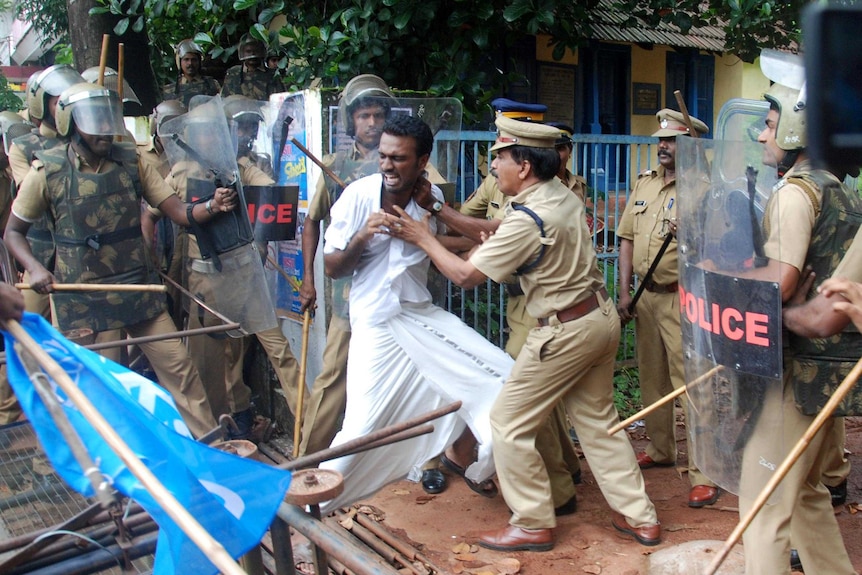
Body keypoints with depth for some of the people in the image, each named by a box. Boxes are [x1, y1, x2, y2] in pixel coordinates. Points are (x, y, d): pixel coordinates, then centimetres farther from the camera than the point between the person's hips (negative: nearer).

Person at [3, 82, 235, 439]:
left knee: (178, 365, 3)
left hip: (137, 289, 2)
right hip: (79, 297, -2)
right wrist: (34, 268, -16)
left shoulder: (131, 162, 0)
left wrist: (212, 207, -24)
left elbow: (178, 211, -3)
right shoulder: (48, 170, -6)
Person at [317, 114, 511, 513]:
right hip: (375, 321, -4)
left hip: (423, 315, 4)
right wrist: (361, 237, -22)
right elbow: (332, 268, -6)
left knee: (503, 377, 0)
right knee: (362, 425, -11)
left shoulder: (432, 199, -2)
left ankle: (460, 452, 24)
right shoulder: (359, 195, -12)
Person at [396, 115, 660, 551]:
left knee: (509, 423, 3)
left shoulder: (527, 220, -22)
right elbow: (493, 232, 13)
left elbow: (466, 275, -17)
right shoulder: (563, 194, 5)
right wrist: (437, 210, 12)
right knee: (598, 420, 19)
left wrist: (422, 237, -5)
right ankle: (639, 517, 26)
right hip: (602, 318, 9)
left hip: (564, 331, -9)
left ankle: (533, 525, 13)